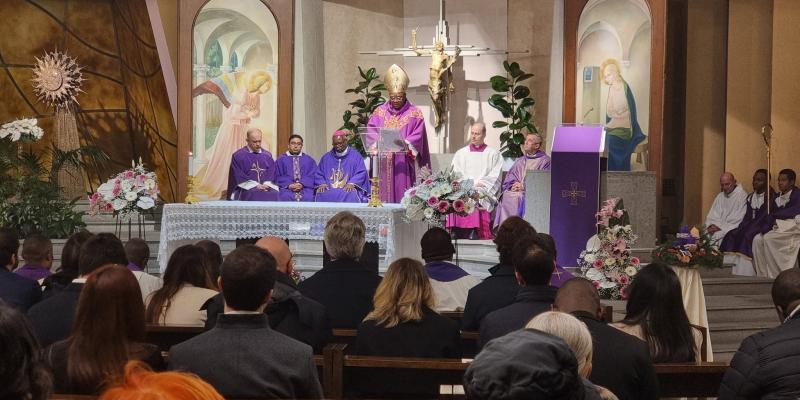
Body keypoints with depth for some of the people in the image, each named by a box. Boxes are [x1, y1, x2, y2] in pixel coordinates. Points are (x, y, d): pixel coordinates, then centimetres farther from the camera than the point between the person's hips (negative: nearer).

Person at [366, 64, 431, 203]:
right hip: (383, 164, 2)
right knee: (385, 195, 2)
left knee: (403, 197, -4)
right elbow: (370, 131, 0)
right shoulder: (379, 112, 11)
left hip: (403, 164, -2)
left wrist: (404, 143, -25)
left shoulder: (414, 113, 3)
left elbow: (417, 136, -7)